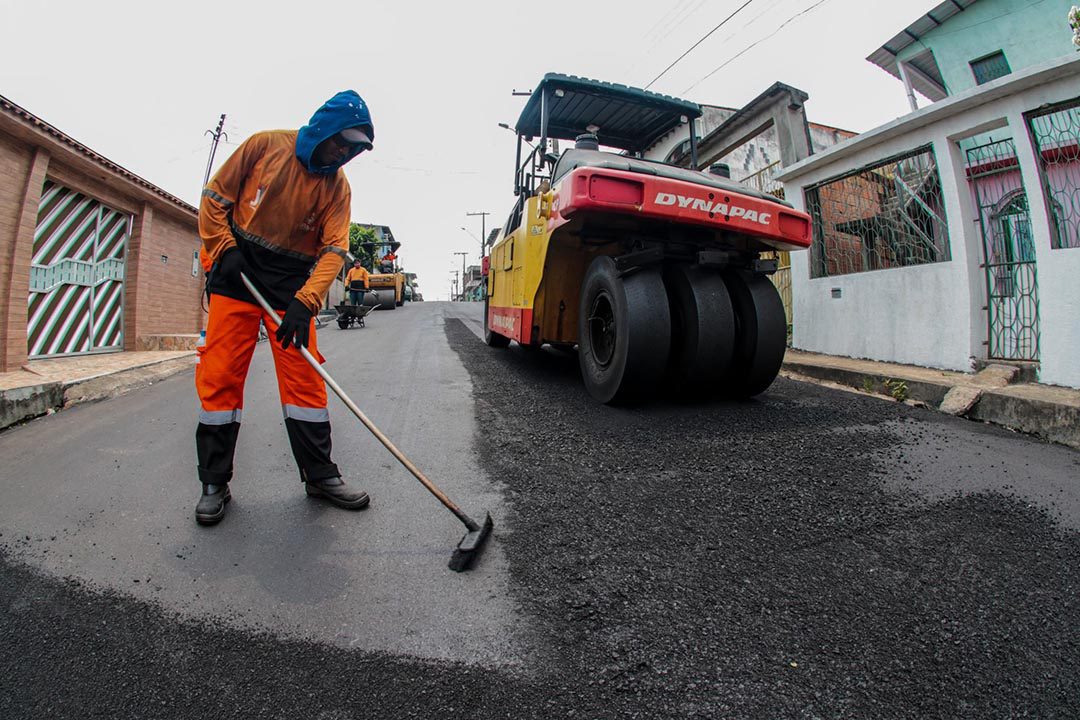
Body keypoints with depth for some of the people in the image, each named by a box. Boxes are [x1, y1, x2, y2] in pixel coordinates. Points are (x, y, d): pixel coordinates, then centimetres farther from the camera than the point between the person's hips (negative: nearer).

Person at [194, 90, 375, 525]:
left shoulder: (337, 185, 2)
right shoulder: (265, 145, -1)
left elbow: (334, 249, -9)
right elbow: (215, 198, 4)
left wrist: (305, 301, -22)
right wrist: (225, 250, -9)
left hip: (293, 283, 1)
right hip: (237, 271, -1)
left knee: (304, 376, -3)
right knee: (220, 374, -4)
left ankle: (319, 474, 9)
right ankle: (215, 482, 9)